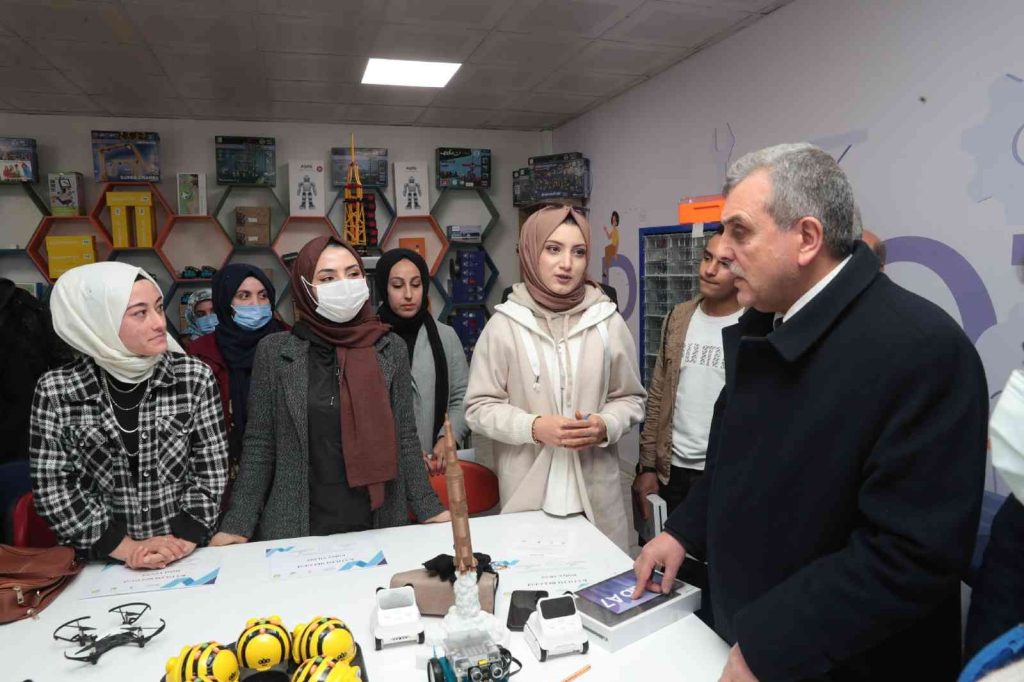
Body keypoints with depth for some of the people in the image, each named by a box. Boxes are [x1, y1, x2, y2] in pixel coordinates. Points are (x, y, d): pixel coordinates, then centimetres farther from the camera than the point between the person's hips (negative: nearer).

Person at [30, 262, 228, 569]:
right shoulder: (56, 390, -4)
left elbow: (211, 469, -2)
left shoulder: (195, 377, -4)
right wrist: (127, 547, -10)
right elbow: (51, 487, -3)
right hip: (103, 563, 1)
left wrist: (181, 541, -12)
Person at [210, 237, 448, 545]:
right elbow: (259, 447, -1)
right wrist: (237, 526, -5)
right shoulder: (274, 351, -4)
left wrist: (430, 510, 1)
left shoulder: (392, 349, -1)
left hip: (380, 525, 1)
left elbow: (405, 441, 3)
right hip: (296, 528, -1)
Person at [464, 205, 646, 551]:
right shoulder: (504, 324, -5)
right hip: (528, 493, -1)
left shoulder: (608, 321, 0)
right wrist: (533, 427, -15)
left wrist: (604, 426, -10)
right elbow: (479, 406, -1)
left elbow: (631, 398, 9)